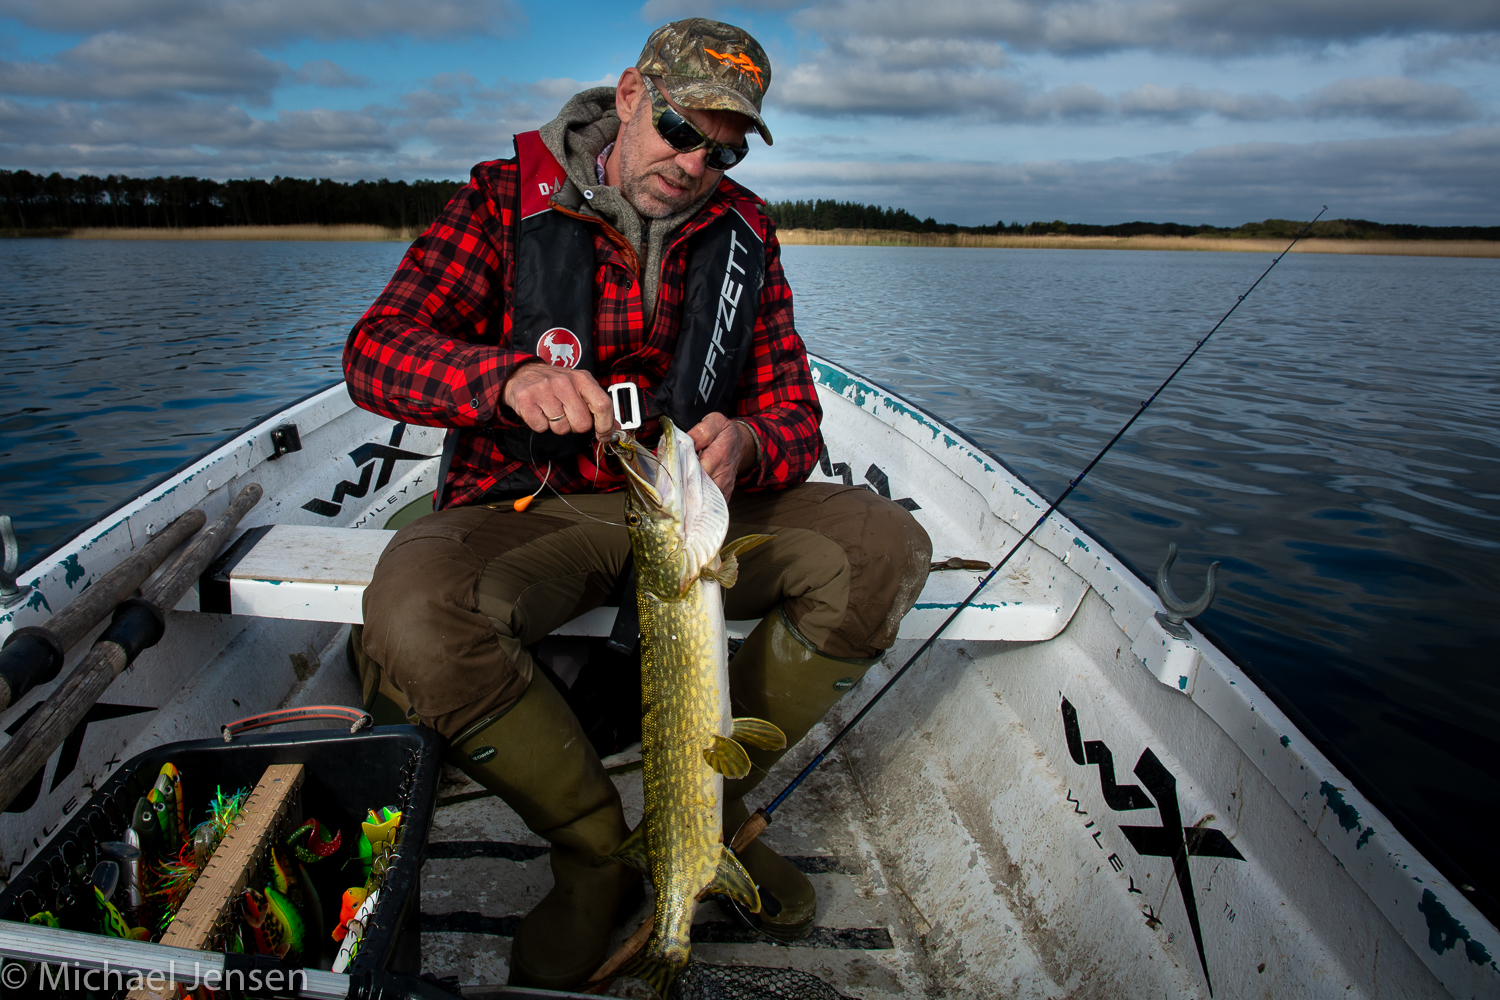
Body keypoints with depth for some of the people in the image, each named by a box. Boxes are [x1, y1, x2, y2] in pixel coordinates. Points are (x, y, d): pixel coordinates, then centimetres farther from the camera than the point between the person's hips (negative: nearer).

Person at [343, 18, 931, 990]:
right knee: (413, 622, -34)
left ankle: (713, 803, -2)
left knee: (884, 545, -20)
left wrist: (748, 445, -24)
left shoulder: (744, 233, 7)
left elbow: (796, 414, 3)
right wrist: (513, 378, -34)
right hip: (527, 508, -2)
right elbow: (376, 351, -12)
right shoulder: (508, 199, -2)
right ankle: (599, 848, -6)